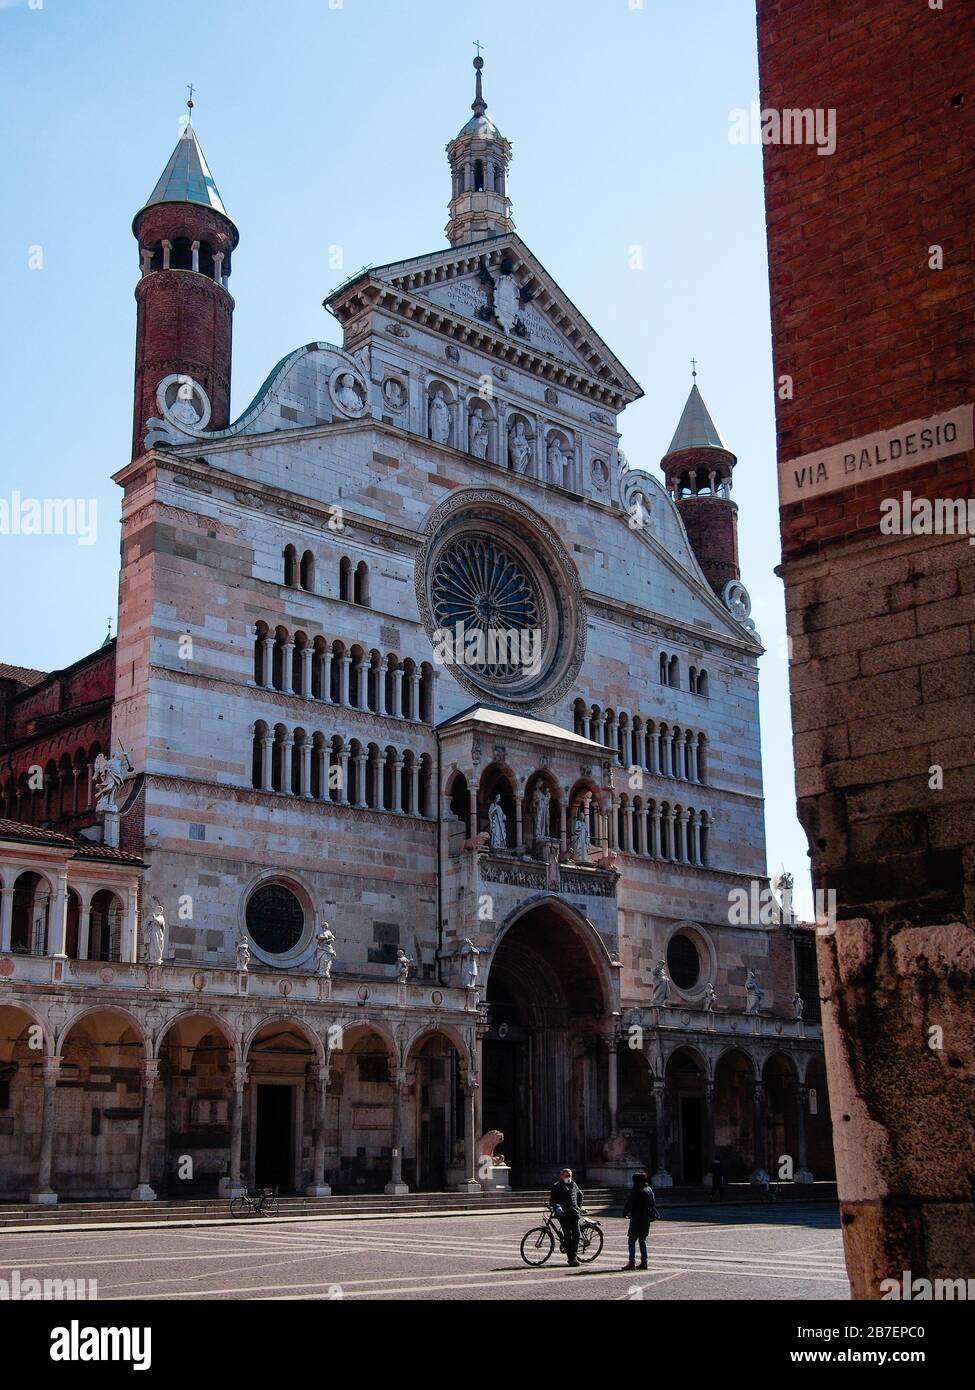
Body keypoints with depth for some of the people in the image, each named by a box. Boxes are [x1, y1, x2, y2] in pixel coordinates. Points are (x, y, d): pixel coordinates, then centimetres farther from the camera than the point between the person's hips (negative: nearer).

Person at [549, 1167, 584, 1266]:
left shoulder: (574, 1185, 18)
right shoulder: (556, 1187, 5)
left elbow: (580, 1195, 34)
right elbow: (551, 1200, 2)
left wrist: (579, 1207, 24)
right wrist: (557, 1206, -16)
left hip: (574, 1213, 4)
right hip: (563, 1214, -4)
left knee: (576, 1234, -9)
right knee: (567, 1235, -7)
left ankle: (574, 1255, 2)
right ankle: (571, 1258, -2)